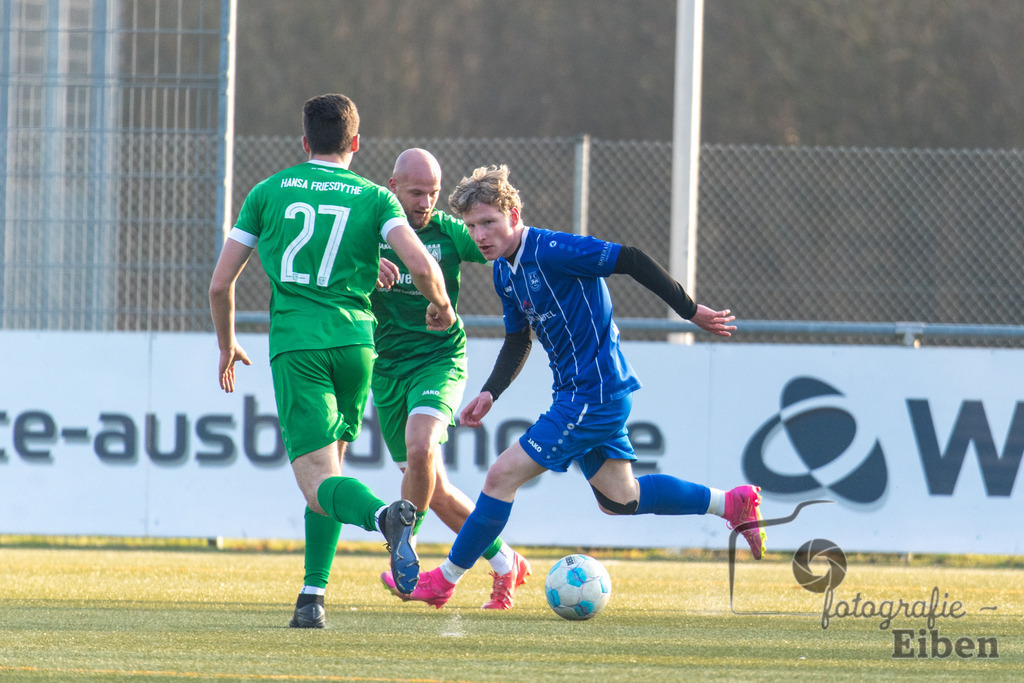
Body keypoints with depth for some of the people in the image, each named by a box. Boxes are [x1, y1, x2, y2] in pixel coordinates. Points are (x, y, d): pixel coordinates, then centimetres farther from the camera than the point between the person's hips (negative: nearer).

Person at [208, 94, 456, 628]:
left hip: (295, 344, -2)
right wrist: (440, 306, 16)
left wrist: (227, 346, 28)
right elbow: (421, 267, -7)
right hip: (355, 340, 2)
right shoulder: (375, 198, 8)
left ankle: (383, 514, -42)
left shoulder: (269, 192, 10)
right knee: (329, 463, 19)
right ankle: (313, 595, 12)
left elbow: (220, 283, 11)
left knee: (318, 477, -10)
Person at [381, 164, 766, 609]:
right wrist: (490, 393, 4)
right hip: (577, 392, 10)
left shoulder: (552, 251, -21)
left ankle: (443, 582, 0)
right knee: (618, 500, 19)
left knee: (503, 475, -9)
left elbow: (632, 261, -19)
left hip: (594, 393, -10)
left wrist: (690, 311, -15)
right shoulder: (505, 271, 8)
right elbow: (518, 342, 19)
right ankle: (733, 504, 31)